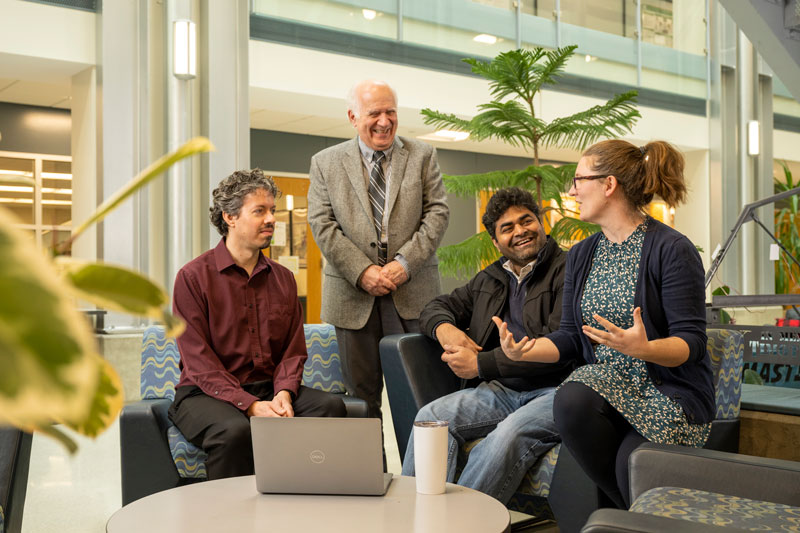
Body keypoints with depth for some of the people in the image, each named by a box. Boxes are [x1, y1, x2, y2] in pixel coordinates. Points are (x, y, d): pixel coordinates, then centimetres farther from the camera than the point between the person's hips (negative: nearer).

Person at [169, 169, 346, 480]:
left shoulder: (283, 279, 13)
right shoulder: (193, 277, -4)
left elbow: (293, 350, 10)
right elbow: (199, 361, -10)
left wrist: (283, 393, -12)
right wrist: (250, 405, -22)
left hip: (268, 389, 5)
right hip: (206, 393, -4)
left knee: (330, 406, -22)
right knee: (235, 430, -36)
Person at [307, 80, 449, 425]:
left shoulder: (422, 156, 9)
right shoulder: (326, 163, 8)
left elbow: (437, 213, 1)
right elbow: (322, 224, 0)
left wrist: (405, 263, -12)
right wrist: (362, 271, -12)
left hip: (413, 292, 0)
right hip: (353, 294, 0)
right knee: (361, 392, 6)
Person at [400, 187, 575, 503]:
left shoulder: (566, 272, -2)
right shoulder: (490, 279, 20)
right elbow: (437, 307, 29)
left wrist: (480, 364, -10)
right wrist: (444, 328, 1)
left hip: (555, 390, -6)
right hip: (502, 391, 6)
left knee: (505, 438, -35)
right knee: (432, 416, -20)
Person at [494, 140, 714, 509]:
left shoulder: (672, 249, -9)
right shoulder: (582, 254, 12)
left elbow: (691, 341, -14)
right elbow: (571, 336, 9)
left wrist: (644, 349, -34)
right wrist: (523, 351, -10)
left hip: (669, 391, -5)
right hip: (607, 382, 5)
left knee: (631, 462, -31)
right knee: (570, 400, -29)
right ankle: (633, 512, -8)